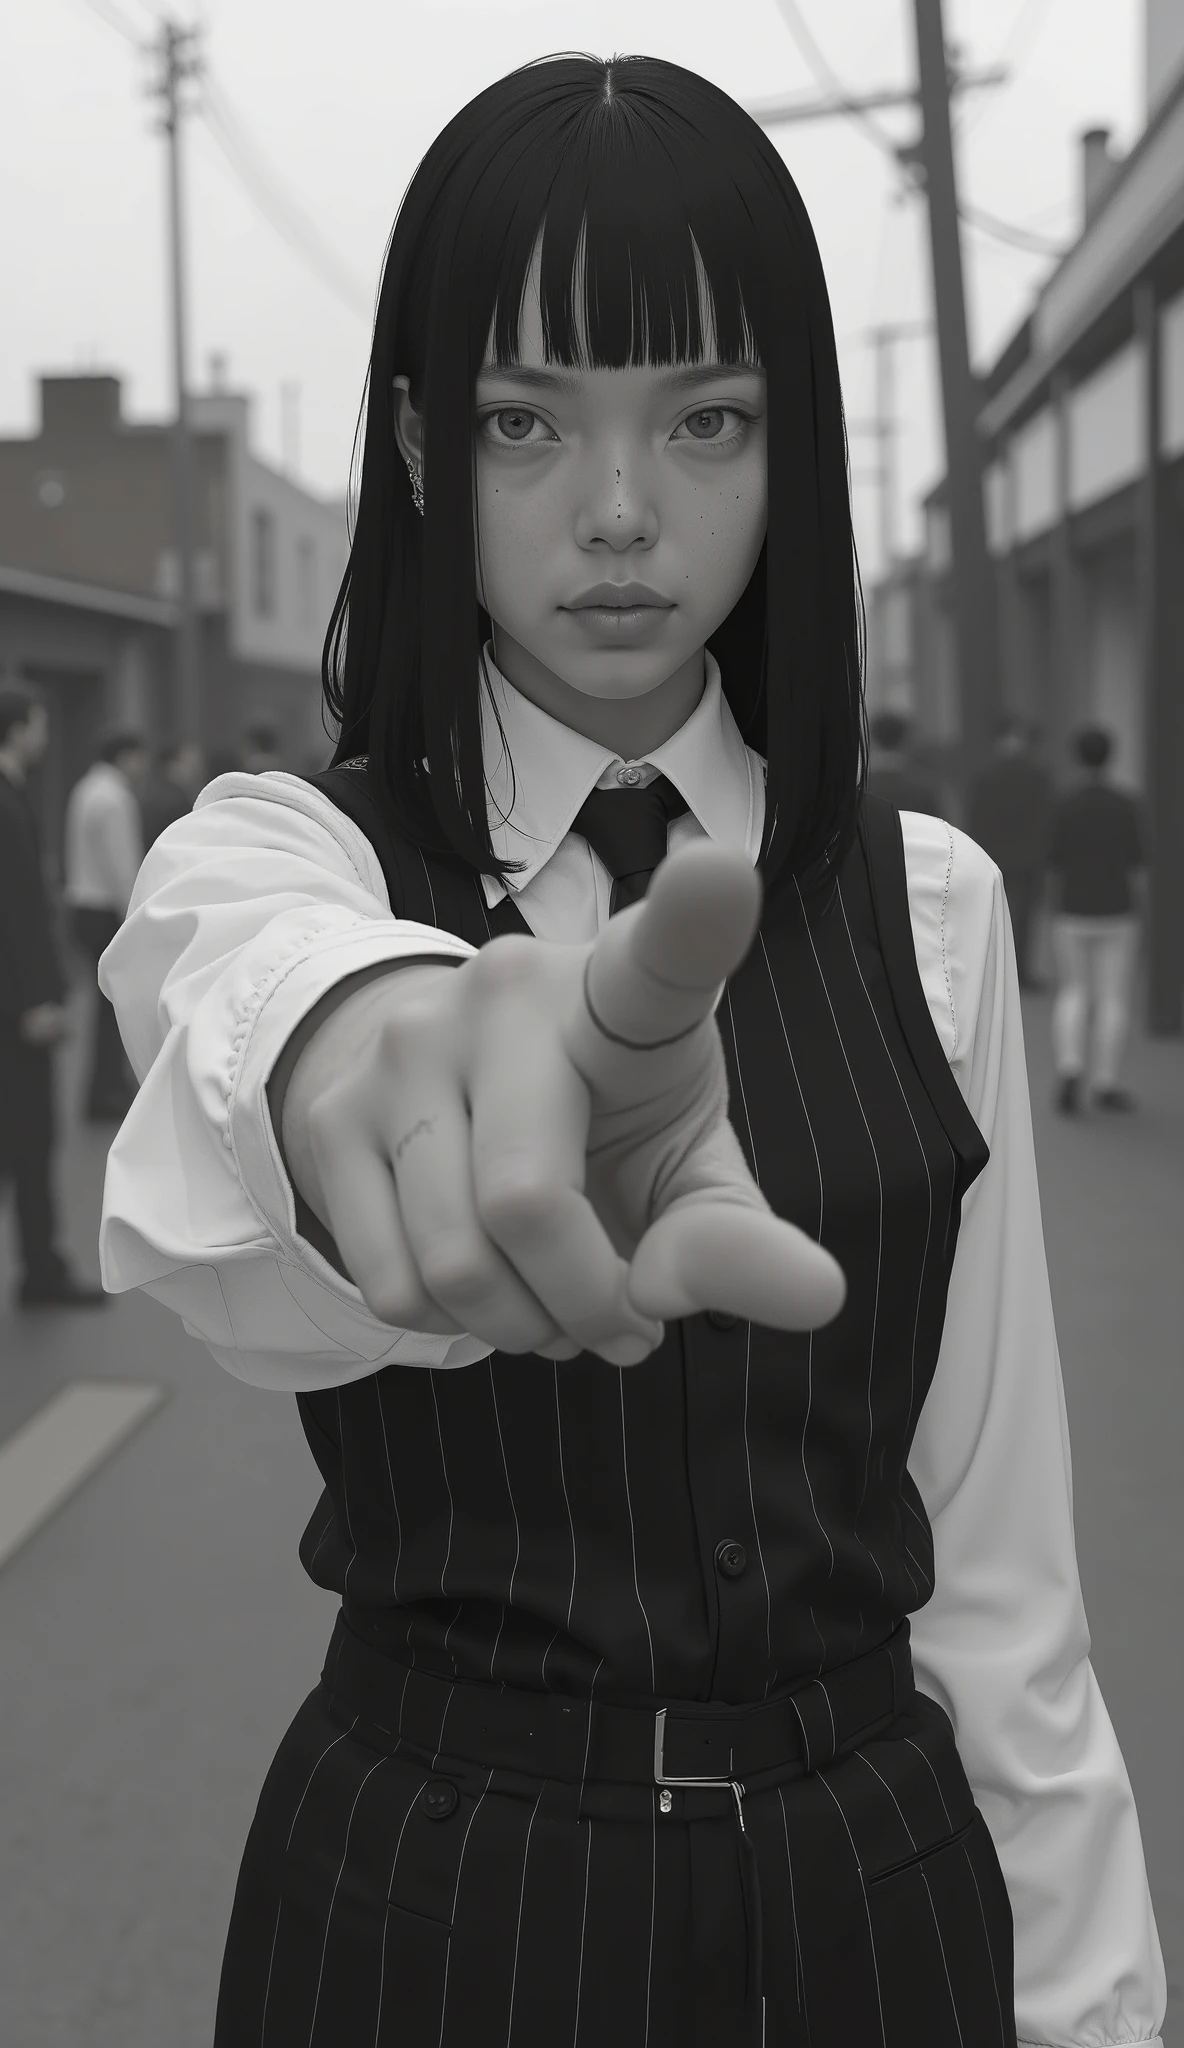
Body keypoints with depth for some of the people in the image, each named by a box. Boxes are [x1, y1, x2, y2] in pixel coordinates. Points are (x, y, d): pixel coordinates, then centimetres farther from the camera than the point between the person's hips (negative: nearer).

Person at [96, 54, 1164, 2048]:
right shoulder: (277, 851, -10)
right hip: (434, 1879, -2)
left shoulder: (931, 902, -2)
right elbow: (241, 980, -37)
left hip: (877, 1876, 2)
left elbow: (994, 1534, -1)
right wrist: (372, 1033, -59)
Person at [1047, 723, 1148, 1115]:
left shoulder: (1061, 807, -8)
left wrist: (1054, 916, 6)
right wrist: (1138, 916, 2)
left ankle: (1069, 1072, -6)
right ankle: (1104, 1086, 10)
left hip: (1072, 917, 1)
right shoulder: (1129, 805, -9)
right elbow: (1138, 870, -8)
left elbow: (1053, 869, -5)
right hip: (1115, 918, -1)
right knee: (1113, 999, 8)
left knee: (1073, 995, 13)